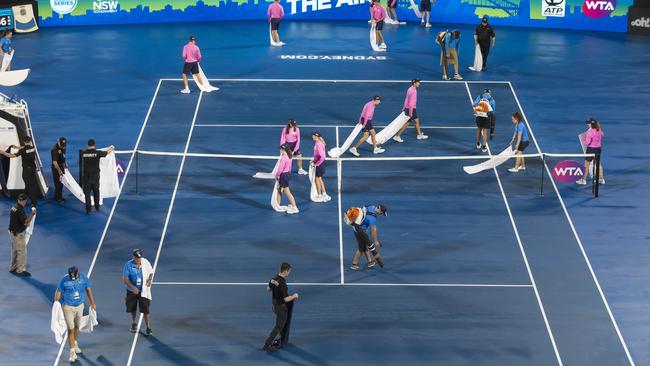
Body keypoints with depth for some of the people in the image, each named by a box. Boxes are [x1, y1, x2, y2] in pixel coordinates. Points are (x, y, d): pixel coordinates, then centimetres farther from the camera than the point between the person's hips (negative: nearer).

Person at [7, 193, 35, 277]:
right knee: (22, 251, -1)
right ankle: (21, 270, 2)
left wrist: (25, 223, 17)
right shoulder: (20, 210, -24)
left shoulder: (13, 207, 4)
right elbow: (26, 222, -25)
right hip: (18, 234, -9)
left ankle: (13, 268, 29)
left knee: (14, 250, 20)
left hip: (12, 232, 9)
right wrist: (32, 213, -20)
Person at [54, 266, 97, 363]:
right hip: (68, 307, -3)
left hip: (80, 306, 3)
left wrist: (92, 303, 10)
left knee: (77, 327, 19)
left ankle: (75, 344, 43)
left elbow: (88, 290, 4)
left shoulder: (83, 278, -9)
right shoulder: (64, 279, -17)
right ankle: (72, 351, -4)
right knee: (71, 329, -7)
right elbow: (58, 292, -8)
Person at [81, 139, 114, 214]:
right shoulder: (97, 153, -9)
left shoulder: (83, 153, -4)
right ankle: (97, 207, 30)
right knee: (96, 192, 18)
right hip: (95, 177, 0)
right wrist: (111, 149, 33)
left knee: (87, 193, 4)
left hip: (86, 177, 0)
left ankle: (88, 210, 2)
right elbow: (107, 152, 9)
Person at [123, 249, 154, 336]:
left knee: (145, 310, -11)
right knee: (132, 309, 17)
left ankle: (149, 328, -5)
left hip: (144, 291, -1)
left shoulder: (146, 263, -7)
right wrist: (133, 287, -27)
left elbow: (151, 273, 8)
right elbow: (125, 278, -13)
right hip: (132, 291, 1)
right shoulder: (128, 265, -13)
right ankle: (134, 324, 43)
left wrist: (150, 279, -15)